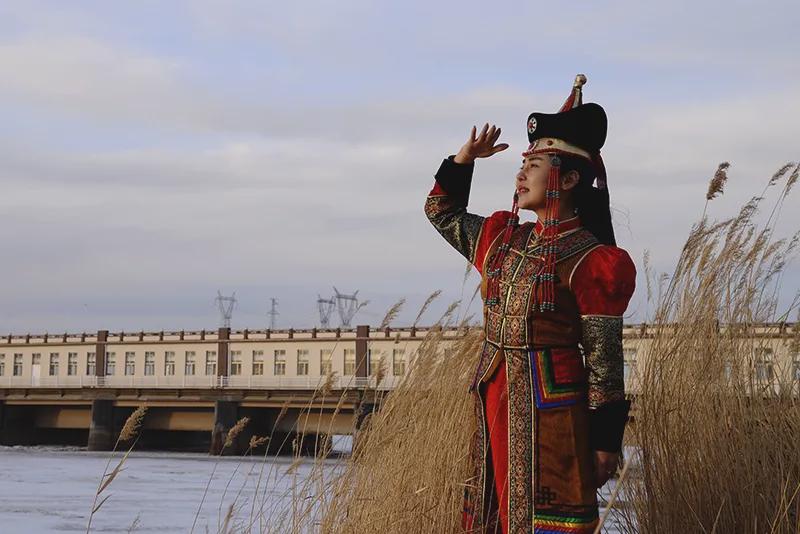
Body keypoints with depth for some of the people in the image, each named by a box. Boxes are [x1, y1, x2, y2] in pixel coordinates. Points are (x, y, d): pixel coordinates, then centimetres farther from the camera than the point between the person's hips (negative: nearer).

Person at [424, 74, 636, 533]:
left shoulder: (588, 259, -11)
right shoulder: (502, 241, 10)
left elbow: (604, 357, -11)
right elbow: (442, 211, 27)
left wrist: (605, 440, -12)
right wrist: (463, 159, 12)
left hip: (550, 406, -7)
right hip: (496, 401, 8)